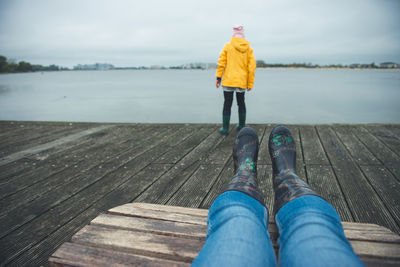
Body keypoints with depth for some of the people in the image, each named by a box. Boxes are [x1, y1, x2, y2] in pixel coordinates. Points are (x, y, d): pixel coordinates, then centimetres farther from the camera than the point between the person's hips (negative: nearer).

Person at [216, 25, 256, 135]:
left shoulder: (227, 46, 0)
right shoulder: (248, 49, 5)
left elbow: (221, 62, -6)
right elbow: (252, 67, 3)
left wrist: (218, 77, -2)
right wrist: (250, 84, 8)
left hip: (228, 81, -2)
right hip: (242, 81, 2)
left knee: (227, 104, 3)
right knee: (241, 103, 18)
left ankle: (225, 129, 5)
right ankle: (241, 126, 24)